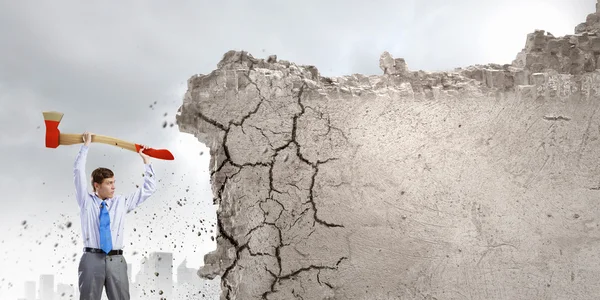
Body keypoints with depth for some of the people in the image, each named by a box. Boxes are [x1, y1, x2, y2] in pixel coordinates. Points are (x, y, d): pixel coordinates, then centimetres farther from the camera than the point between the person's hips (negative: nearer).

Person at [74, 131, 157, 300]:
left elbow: (149, 189, 17)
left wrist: (146, 162, 16)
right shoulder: (86, 202, 7)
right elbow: (79, 172, 0)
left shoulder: (122, 203, 13)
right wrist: (86, 146, 3)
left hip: (116, 260, 2)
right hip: (92, 259, -2)